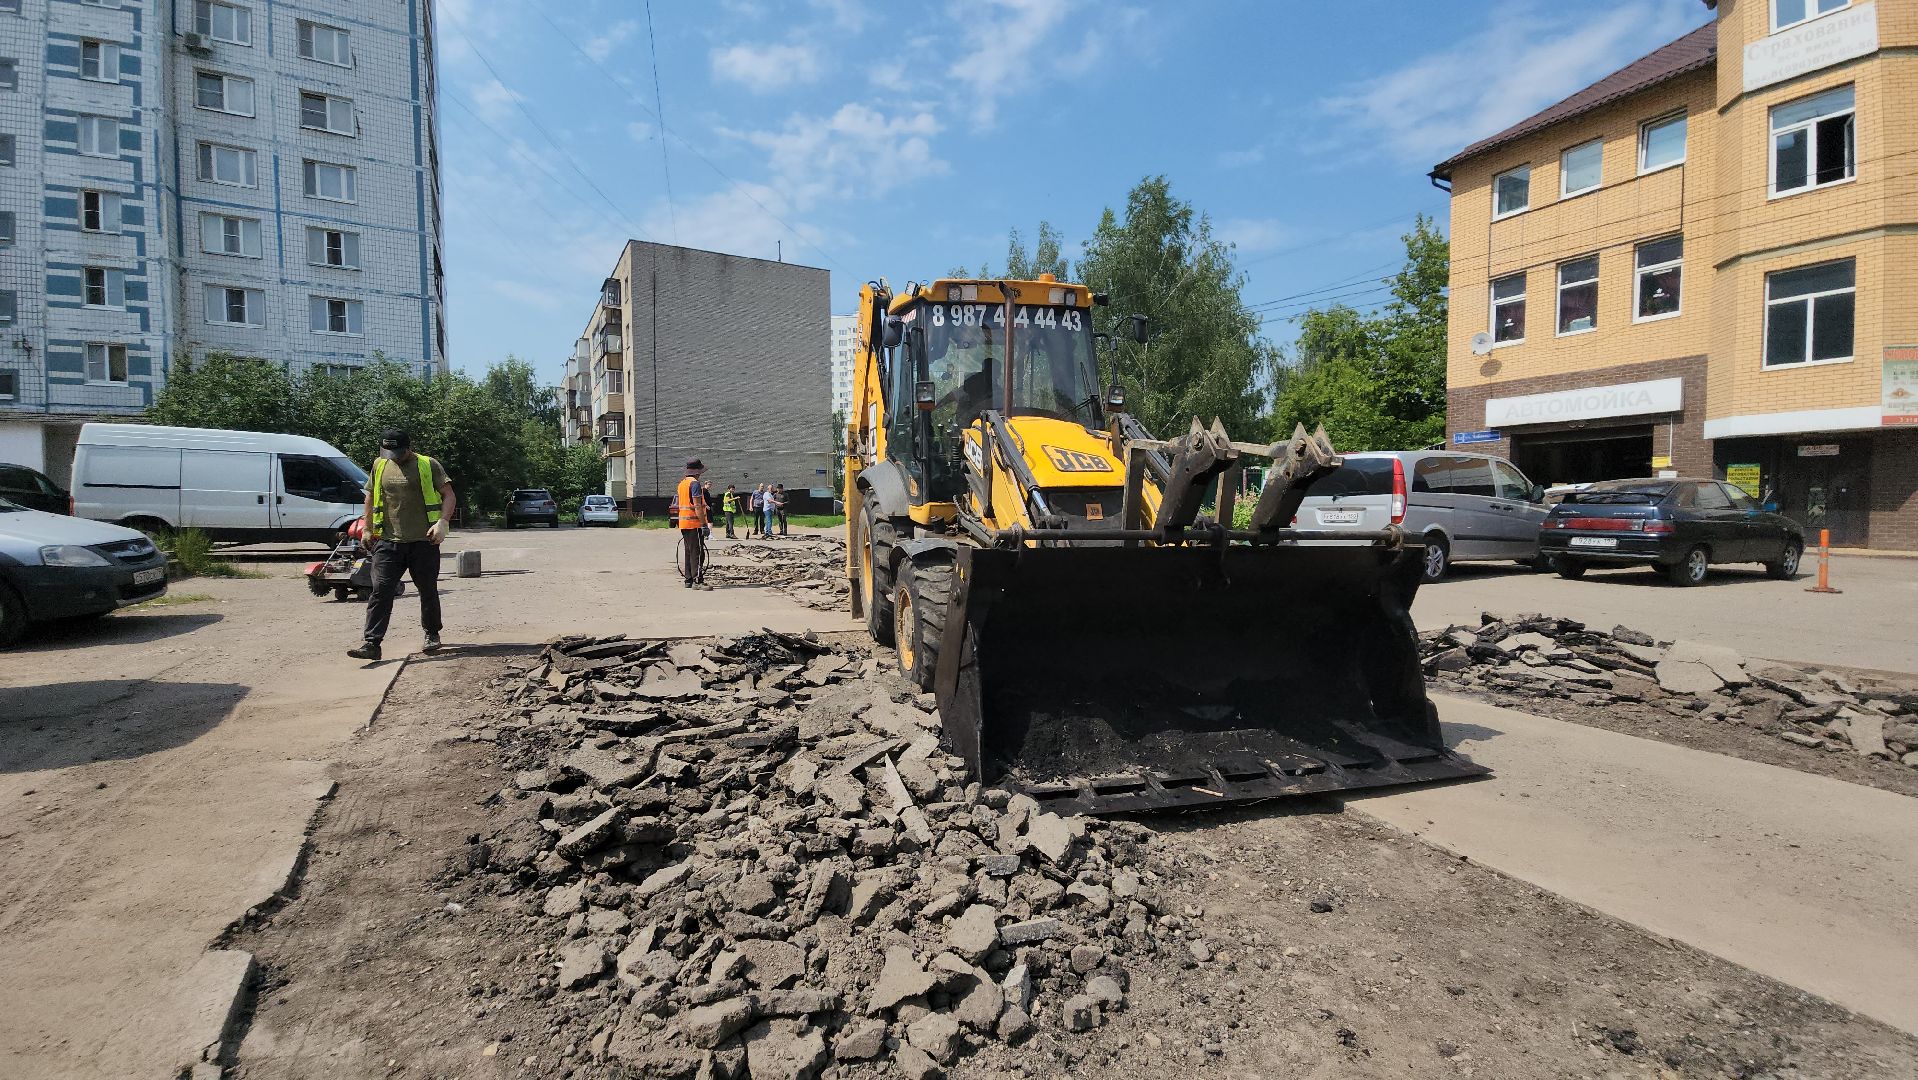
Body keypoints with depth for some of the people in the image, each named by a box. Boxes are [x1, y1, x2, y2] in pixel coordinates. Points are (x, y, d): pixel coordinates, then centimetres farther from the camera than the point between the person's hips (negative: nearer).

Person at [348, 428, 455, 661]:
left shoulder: (428, 465, -1)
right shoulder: (380, 465, 12)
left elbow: (448, 496, -3)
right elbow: (370, 497, 23)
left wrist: (442, 523, -17)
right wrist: (368, 529, 19)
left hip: (424, 541, -3)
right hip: (388, 541, 3)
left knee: (428, 591, 9)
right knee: (381, 591, -5)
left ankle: (432, 635, 27)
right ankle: (371, 644, -5)